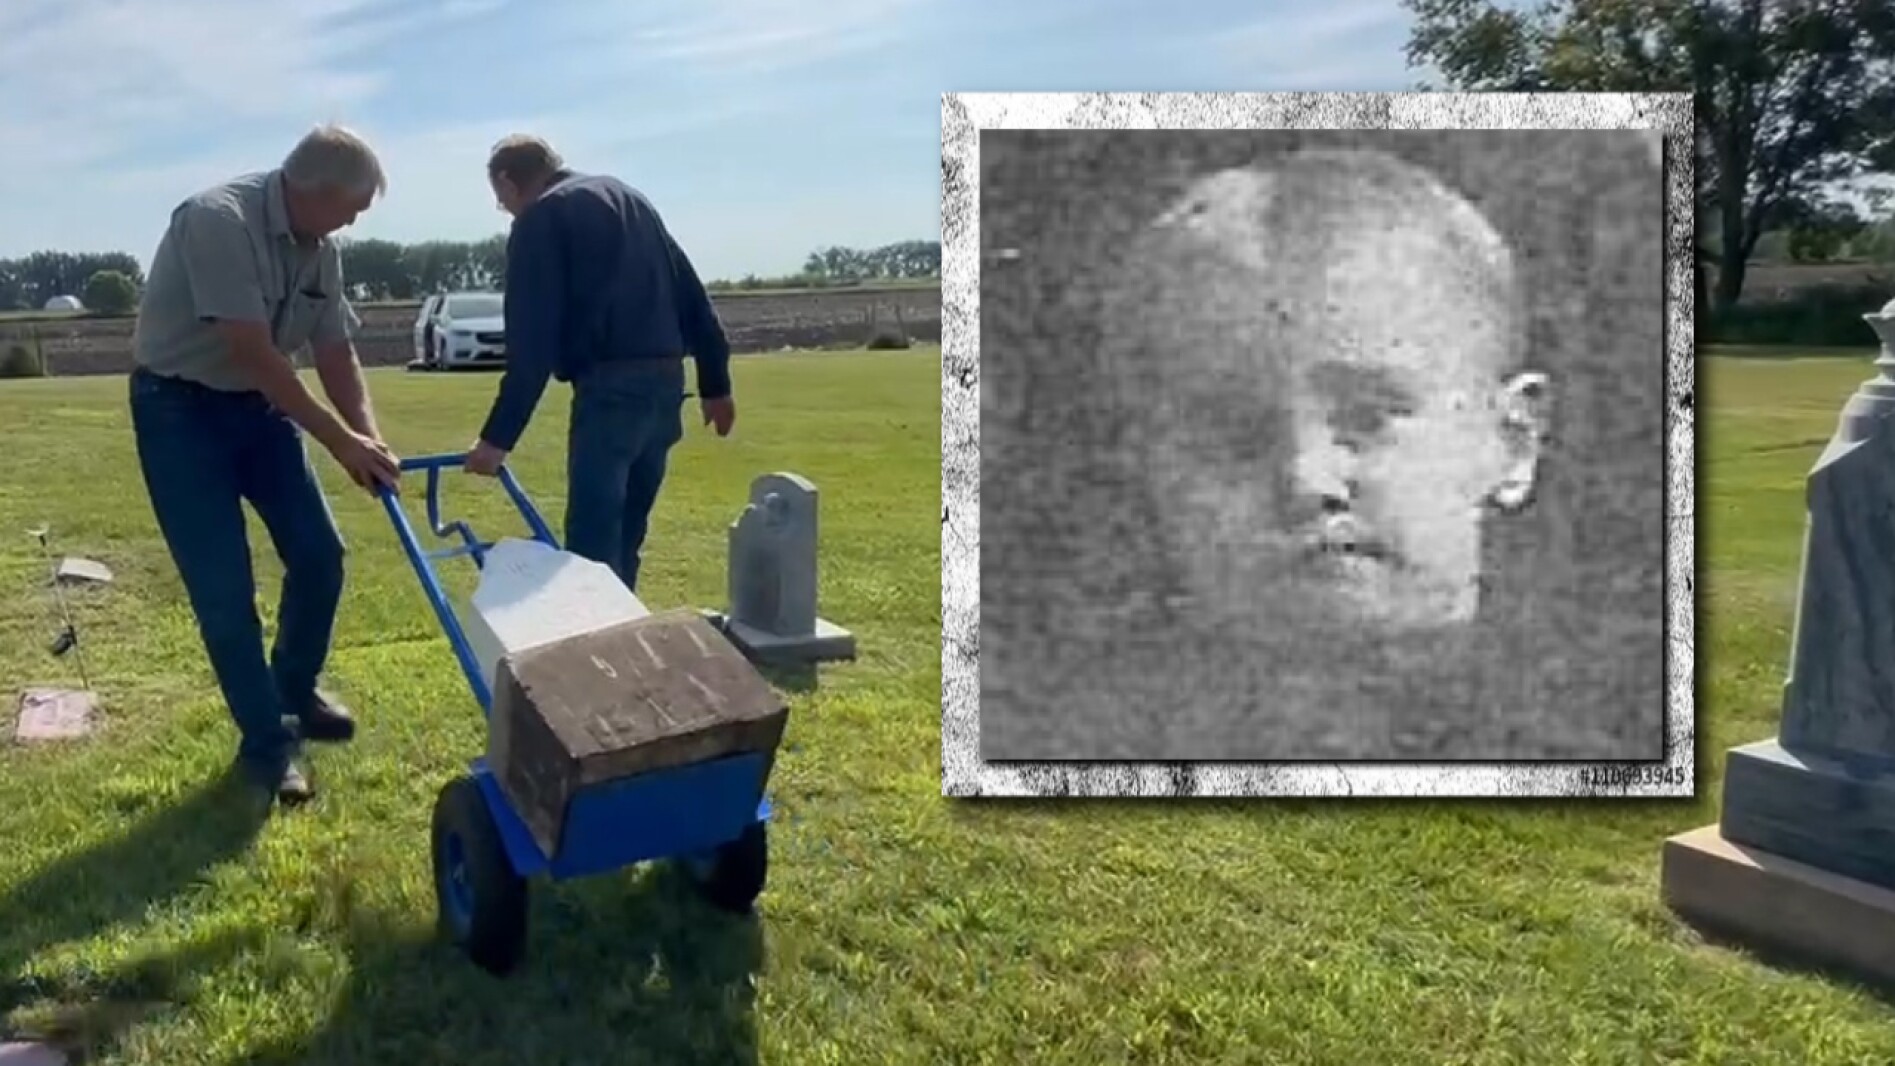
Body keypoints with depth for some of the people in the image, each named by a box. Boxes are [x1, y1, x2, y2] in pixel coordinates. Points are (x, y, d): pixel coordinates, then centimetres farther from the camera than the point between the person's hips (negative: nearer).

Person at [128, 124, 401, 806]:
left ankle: (295, 694, 27)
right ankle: (266, 740, 7)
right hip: (180, 408, -7)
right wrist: (340, 439, -27)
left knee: (319, 554, 5)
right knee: (224, 587, -7)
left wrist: (371, 438, -13)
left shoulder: (320, 251, -1)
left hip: (257, 403, 7)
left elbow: (336, 354, 2)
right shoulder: (218, 218, -26)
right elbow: (252, 352, -29)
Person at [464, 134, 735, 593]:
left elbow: (531, 342, -9)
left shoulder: (540, 218, 0)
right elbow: (692, 295, 20)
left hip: (610, 386, -8)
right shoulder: (627, 197, 23)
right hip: (666, 378, 8)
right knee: (624, 538, 16)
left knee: (593, 543, -7)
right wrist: (715, 382, 22)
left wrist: (498, 436, -9)